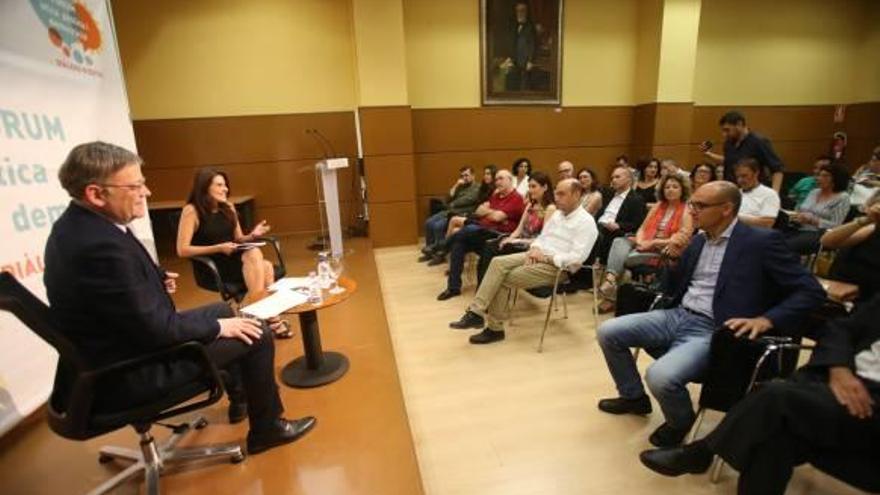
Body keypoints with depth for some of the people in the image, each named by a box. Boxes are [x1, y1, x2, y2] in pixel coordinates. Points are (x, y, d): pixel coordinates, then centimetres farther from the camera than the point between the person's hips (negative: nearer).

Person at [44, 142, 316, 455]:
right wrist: (217, 327, -14)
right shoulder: (100, 245, -32)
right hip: (127, 375, -10)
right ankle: (267, 428, 16)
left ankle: (241, 397, 39)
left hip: (118, 348, 10)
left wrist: (156, 280, 0)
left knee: (222, 311, 23)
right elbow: (157, 329, -27)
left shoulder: (75, 225, -1)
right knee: (257, 336, -5)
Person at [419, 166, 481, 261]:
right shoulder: (460, 187, 23)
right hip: (450, 211, 8)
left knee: (438, 225, -26)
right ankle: (430, 251, 0)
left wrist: (452, 204, 0)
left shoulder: (477, 187, 1)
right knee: (429, 222, -8)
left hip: (462, 214, -8)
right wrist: (455, 186, 4)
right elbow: (448, 200, 14)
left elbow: (468, 200, -13)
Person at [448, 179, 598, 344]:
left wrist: (546, 257, -18)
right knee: (498, 262, -17)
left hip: (558, 267, -8)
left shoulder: (586, 222, -11)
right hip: (538, 256, 8)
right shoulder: (558, 213, 15)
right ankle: (476, 312, -19)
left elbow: (577, 257, -19)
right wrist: (534, 249, -3)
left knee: (503, 280, -19)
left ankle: (495, 328, -5)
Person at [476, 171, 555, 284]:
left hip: (531, 247, -7)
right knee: (488, 246, -18)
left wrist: (517, 241, -18)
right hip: (519, 242, 7)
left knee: (491, 251, -24)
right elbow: (519, 229, 13)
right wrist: (509, 239, -7)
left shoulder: (550, 208, -8)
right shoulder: (530, 205, 17)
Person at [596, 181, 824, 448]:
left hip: (713, 331, -7)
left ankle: (680, 421, 7)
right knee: (608, 332, -4)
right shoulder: (699, 240, 13)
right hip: (677, 316, 7)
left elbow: (811, 291, -10)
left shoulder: (762, 241, -7)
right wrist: (674, 259, -1)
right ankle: (634, 396, 19)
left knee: (660, 375, -31)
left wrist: (766, 320, -22)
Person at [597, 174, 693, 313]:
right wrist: (640, 241, -7)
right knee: (619, 242, -24)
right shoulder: (657, 206, 17)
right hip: (646, 245, 6)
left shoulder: (687, 211, -2)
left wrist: (654, 242, -15)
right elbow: (643, 228, 14)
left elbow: (680, 240, -11)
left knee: (627, 257, -29)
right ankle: (610, 279, -44)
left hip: (666, 251, -6)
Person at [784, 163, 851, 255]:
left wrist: (811, 220, -16)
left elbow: (835, 226, -7)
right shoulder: (814, 192, 19)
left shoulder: (842, 198, 2)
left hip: (818, 234, -5)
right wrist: (795, 216, -5)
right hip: (798, 230, 6)